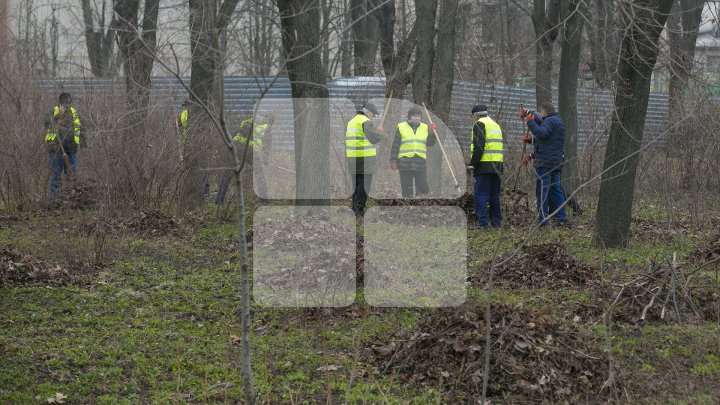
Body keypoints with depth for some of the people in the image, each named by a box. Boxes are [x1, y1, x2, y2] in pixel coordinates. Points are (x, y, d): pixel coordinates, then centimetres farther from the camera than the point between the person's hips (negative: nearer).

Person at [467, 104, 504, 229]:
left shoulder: (479, 124, -5)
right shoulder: (496, 125, 22)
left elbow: (479, 146, -16)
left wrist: (473, 163, -15)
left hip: (484, 166, -8)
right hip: (497, 166, 8)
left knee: (480, 195, -7)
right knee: (495, 195, 13)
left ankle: (483, 222, -13)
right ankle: (496, 222, 15)